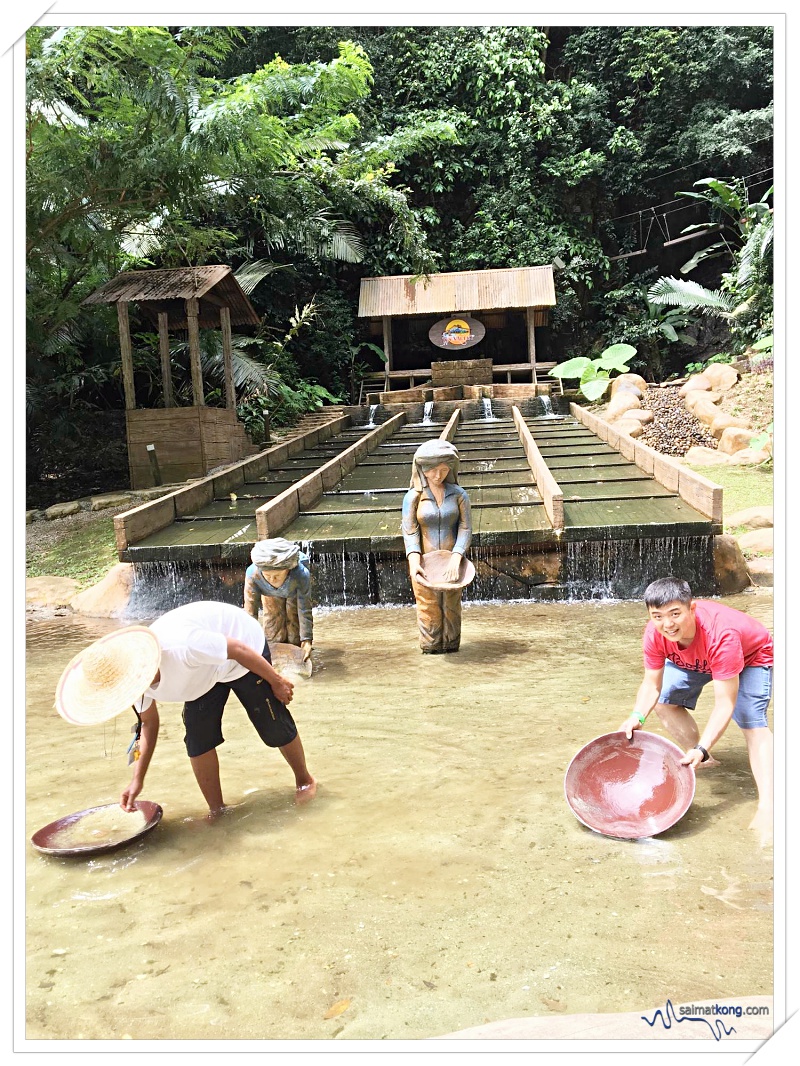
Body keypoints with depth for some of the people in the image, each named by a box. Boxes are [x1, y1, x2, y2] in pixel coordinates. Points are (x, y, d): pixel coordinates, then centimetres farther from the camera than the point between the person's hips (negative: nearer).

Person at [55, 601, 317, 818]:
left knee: (274, 727, -1)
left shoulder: (181, 645, -45)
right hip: (206, 670, 6)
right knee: (197, 737, -4)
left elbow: (238, 649, -31)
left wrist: (276, 681, -19)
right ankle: (217, 810, 13)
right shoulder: (137, 676, -18)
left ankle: (304, 780, 26)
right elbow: (148, 723, -1)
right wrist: (137, 779, -6)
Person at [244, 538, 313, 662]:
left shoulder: (302, 575, -47)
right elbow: (250, 611, -36)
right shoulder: (252, 574, -43)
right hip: (270, 595, 1)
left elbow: (305, 610, -36)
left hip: (294, 593, -1)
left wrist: (306, 640, -35)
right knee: (273, 636, 2)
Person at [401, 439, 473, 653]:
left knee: (452, 605, 11)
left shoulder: (458, 494, -1)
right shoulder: (413, 497, -4)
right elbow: (409, 531, -8)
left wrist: (456, 557, -20)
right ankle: (430, 648, 20)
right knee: (428, 607, 5)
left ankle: (451, 647, 26)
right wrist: (413, 560, -23)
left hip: (452, 562, 1)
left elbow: (465, 528, -5)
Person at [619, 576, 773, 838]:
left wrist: (702, 748, -49)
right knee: (664, 701, -5)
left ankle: (766, 806, -27)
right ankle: (702, 760, 15)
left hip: (751, 657, -5)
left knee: (751, 722, -23)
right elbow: (652, 684, -21)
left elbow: (724, 704, -42)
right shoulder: (655, 633, -30)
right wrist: (637, 716, -39)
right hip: (693, 659, 6)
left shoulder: (721, 634, -45)